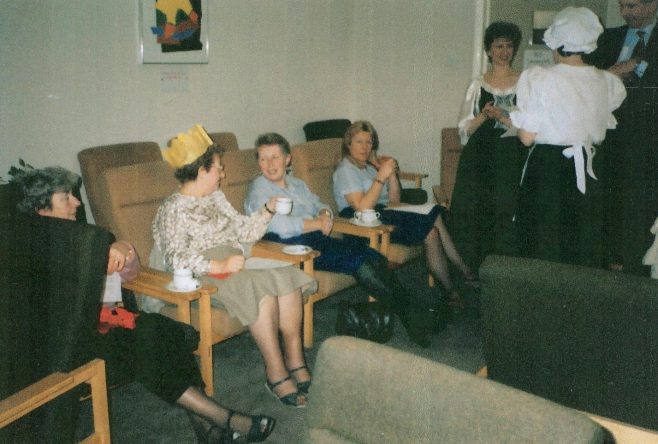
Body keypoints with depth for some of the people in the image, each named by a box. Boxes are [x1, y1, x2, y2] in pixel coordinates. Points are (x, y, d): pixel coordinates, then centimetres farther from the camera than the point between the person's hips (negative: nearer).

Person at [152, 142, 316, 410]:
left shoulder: (215, 197, 20)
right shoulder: (173, 209, -4)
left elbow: (244, 232, 22)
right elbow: (176, 258, -18)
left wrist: (268, 210, 9)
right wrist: (218, 265, -29)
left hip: (236, 265, 7)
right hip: (204, 278, -7)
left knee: (287, 276, -21)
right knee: (261, 287, -33)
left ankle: (295, 360, -18)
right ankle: (276, 373, -26)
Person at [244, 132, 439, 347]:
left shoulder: (296, 183, 24)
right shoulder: (259, 188, -1)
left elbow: (319, 205, 28)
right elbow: (279, 225, -16)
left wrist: (325, 215, 2)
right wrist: (319, 224, -6)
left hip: (317, 239, 8)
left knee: (374, 257, -16)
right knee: (359, 262, -25)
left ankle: (414, 317, -20)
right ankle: (410, 316, -18)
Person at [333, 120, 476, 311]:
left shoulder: (370, 165, 20)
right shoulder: (345, 170, -5)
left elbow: (394, 201, 15)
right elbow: (363, 207, -20)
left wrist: (391, 173, 1)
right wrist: (381, 177, -20)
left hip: (384, 213, 8)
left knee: (434, 215, -13)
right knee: (431, 232, -20)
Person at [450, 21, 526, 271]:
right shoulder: (478, 85, 10)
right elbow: (465, 128, 8)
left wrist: (503, 118, -13)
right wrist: (484, 116, -10)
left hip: (511, 160, -1)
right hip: (478, 159, 1)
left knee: (506, 214, -3)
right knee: (473, 213, -1)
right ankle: (469, 271, 10)